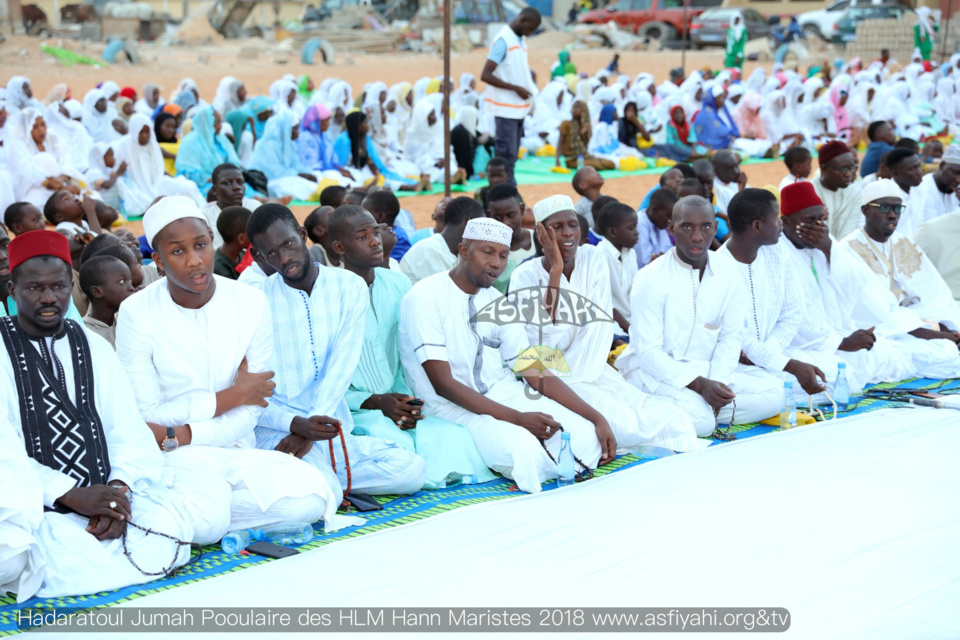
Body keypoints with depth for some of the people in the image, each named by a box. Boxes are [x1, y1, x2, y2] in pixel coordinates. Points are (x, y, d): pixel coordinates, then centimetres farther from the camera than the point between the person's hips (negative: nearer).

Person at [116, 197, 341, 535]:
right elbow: (146, 417, -9)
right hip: (173, 459, -4)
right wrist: (233, 395, -8)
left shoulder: (250, 303, 0)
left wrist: (177, 436, -18)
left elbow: (248, 415, -3)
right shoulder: (136, 313, -6)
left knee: (309, 497, -26)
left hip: (235, 450, 4)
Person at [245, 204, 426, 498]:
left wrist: (310, 429, -19)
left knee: (411, 469, -17)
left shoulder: (349, 286, 4)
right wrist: (298, 424, -23)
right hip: (277, 431, -4)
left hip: (334, 430, 4)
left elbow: (343, 363, -6)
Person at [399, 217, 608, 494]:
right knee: (524, 451, -32)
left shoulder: (496, 302, 8)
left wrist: (596, 418, -6)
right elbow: (443, 384, -18)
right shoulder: (424, 298, -13)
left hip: (502, 393, 6)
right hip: (452, 406, -6)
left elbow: (536, 374, 6)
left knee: (585, 436, -17)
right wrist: (517, 418, -24)